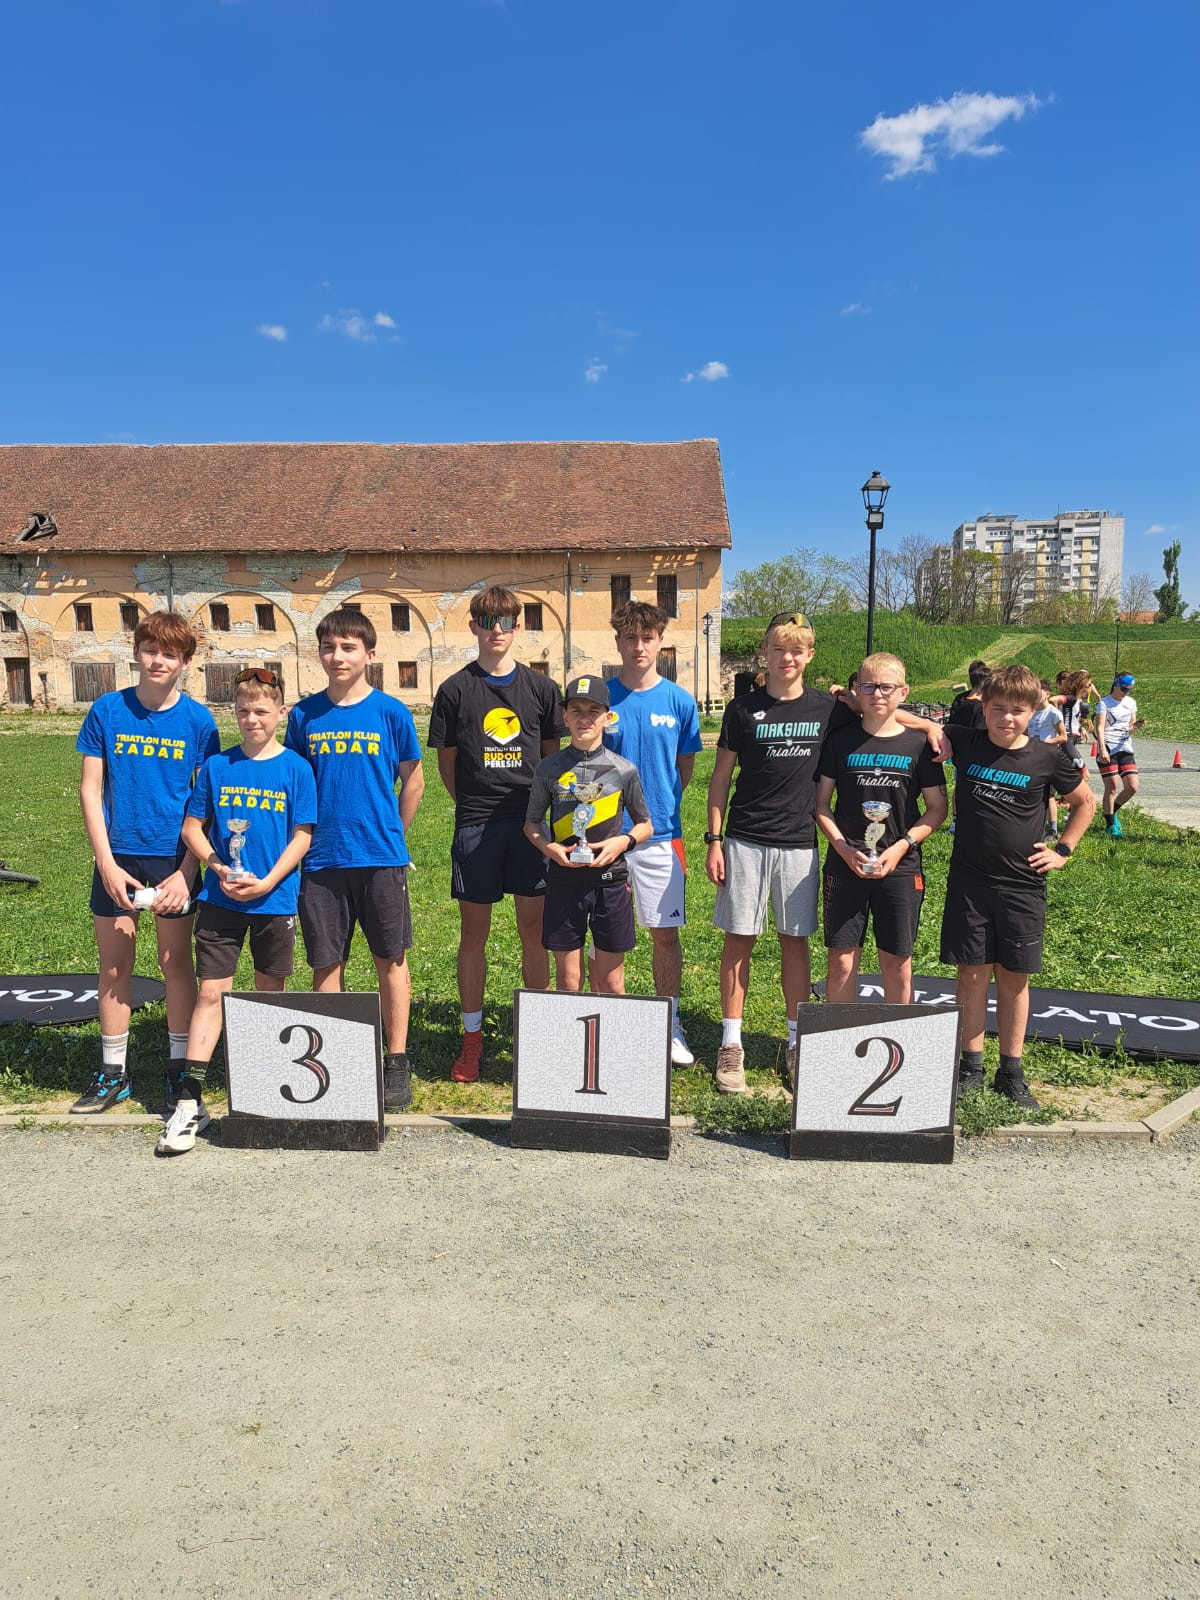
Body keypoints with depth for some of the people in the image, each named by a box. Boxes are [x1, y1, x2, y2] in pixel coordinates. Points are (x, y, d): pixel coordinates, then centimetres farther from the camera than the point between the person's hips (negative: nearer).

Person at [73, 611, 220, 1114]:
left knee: (176, 964, 7)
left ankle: (180, 1072, 20)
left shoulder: (198, 720, -4)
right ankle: (113, 1073, 23)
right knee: (113, 965, 9)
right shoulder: (107, 710, -1)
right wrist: (107, 863, -7)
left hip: (174, 859, -1)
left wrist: (187, 872, -9)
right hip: (117, 857, 2)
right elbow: (90, 790, 0)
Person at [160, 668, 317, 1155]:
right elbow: (192, 827, 7)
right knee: (211, 993, -2)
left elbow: (301, 836, -3)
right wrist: (218, 867, -10)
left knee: (269, 995, 12)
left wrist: (267, 882, -14)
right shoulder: (217, 766, 4)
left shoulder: (295, 768, -2)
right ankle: (190, 1102, 2)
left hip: (275, 899, -1)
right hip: (220, 899, 1)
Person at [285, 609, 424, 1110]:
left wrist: (389, 833, 9)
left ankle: (397, 1063, 16)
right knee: (326, 963, 8)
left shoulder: (391, 712, -1)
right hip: (321, 859, 2)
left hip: (381, 857, -2)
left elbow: (413, 782, 7)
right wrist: (306, 837, 8)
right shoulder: (305, 714, 5)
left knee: (391, 959, 5)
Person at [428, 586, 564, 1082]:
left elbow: (553, 756, 12)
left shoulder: (540, 687, 6)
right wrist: (476, 805, 5)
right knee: (473, 931, 6)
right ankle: (471, 1037, 18)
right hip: (475, 824, -1)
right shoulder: (455, 689, 2)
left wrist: (540, 807, 5)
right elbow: (446, 762, 7)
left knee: (534, 929, 6)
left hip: (530, 821, 1)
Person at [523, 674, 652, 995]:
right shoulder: (550, 768, 1)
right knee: (568, 979, 7)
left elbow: (645, 825, 9)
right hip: (564, 881, 0)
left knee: (610, 981, 9)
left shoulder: (624, 770, -1)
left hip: (610, 881, 0)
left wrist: (623, 841, -11)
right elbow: (531, 823, 10)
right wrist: (548, 847, -10)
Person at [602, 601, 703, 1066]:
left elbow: (684, 769, 10)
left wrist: (659, 805, 5)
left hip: (661, 833, 1)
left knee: (666, 932, 7)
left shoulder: (679, 702, 1)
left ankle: (670, 1026, 22)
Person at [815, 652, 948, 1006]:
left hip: (900, 867, 0)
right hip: (845, 866, 0)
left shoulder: (919, 744, 1)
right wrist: (844, 848, -9)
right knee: (841, 962, 3)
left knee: (897, 964, 7)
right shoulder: (840, 740, 3)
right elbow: (821, 803, 5)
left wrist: (902, 846, -10)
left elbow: (937, 808, 4)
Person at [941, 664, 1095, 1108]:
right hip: (969, 882, 0)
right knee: (972, 974, 4)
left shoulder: (1047, 758, -2)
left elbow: (1085, 802, 13)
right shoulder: (963, 743, -2)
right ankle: (971, 1066, 16)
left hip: (1023, 885, 0)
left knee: (1014, 977, 8)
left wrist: (1062, 851, 6)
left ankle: (1011, 1071, 20)